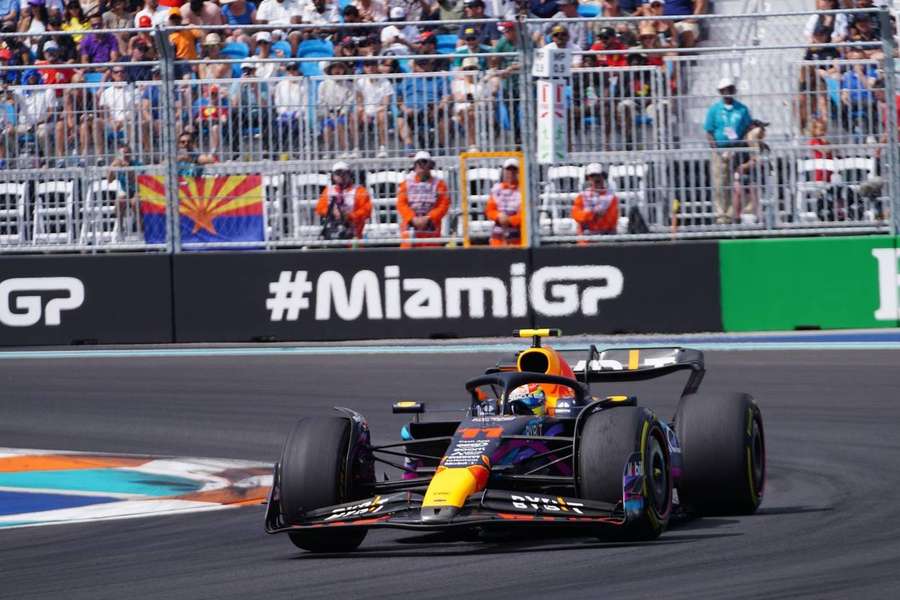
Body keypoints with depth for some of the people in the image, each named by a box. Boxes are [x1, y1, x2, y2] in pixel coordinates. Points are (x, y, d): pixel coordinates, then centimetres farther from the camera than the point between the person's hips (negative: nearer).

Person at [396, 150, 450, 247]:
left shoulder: (439, 184, 6)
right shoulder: (406, 184, 9)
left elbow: (443, 205, -1)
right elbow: (401, 204, 1)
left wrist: (427, 219, -13)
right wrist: (413, 219, -14)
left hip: (430, 227, 0)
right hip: (410, 227, 0)